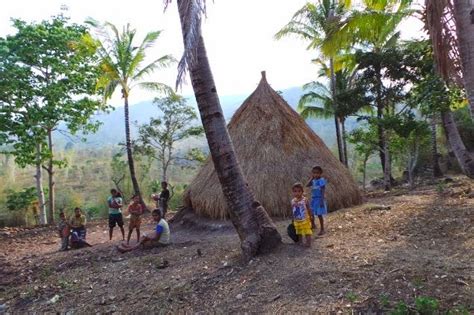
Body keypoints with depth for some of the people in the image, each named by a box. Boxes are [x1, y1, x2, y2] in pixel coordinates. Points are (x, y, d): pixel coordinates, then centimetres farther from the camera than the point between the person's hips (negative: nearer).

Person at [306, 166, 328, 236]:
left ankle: (322, 229, 11)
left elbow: (323, 191, -18)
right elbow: (307, 185, -1)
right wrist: (311, 178, -2)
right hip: (313, 199, 7)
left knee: (319, 214, -1)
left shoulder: (321, 180, -15)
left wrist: (322, 200, -23)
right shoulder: (313, 180, 7)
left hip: (319, 199, -7)